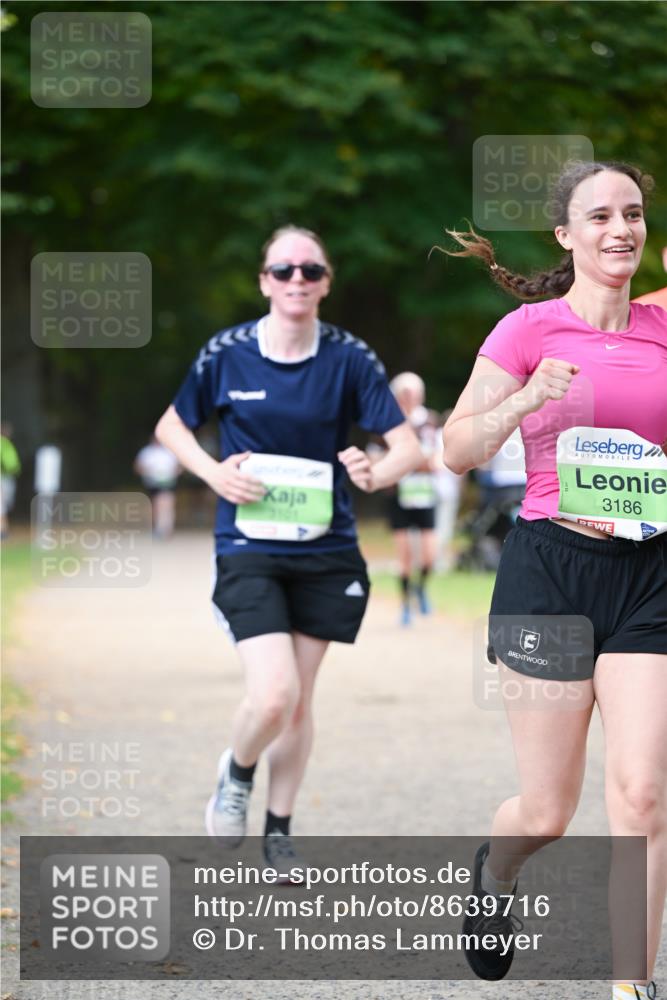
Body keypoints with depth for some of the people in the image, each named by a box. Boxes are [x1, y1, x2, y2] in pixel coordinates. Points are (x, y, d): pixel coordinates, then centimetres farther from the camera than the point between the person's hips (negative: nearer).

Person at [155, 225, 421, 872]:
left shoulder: (350, 358, -3)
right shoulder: (227, 353, -4)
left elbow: (408, 447, -5)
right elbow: (171, 426, 10)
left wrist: (376, 474, -28)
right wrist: (214, 473, -9)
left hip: (326, 552, 2)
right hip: (248, 550, -2)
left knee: (299, 700, 9)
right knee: (273, 695, -17)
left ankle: (279, 830, 27)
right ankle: (237, 774, 16)